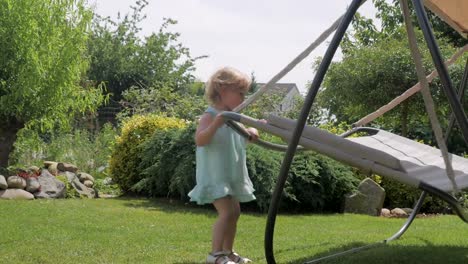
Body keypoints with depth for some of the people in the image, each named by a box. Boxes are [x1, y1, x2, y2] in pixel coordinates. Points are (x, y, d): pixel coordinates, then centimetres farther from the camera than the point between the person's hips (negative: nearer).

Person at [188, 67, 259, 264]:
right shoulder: (210, 115, -17)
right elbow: (200, 140, -30)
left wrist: (252, 131, 2)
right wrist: (216, 124, -44)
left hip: (231, 176, 10)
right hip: (215, 176, -10)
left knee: (234, 212, 15)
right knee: (226, 212, -18)